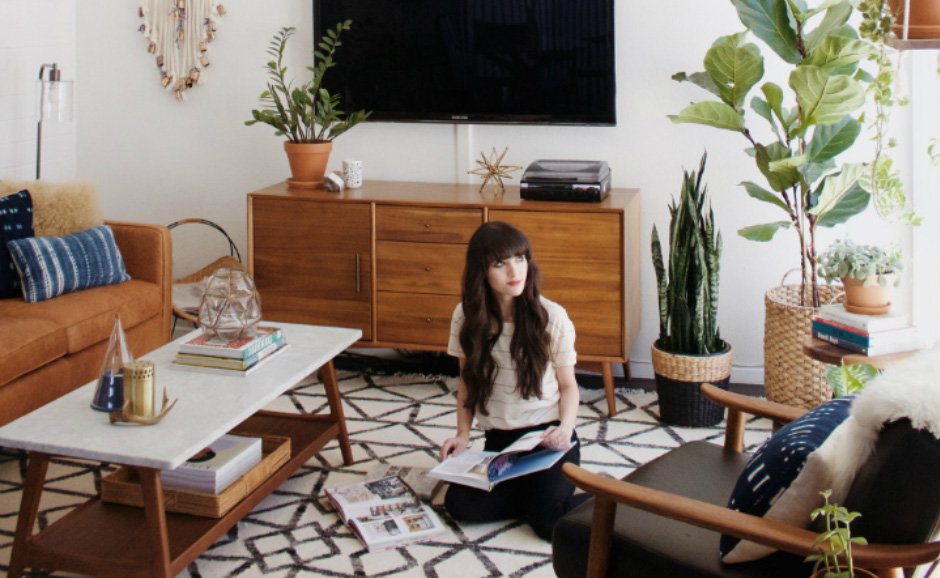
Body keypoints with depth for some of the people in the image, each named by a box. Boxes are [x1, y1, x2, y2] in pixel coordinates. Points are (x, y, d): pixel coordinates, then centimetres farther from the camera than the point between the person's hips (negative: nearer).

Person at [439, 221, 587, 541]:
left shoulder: (551, 316, -9)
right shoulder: (466, 316, -2)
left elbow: (568, 385, 0)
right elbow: (467, 380, 10)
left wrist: (565, 428, -19)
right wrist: (463, 434, -4)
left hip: (547, 434, -3)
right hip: (498, 439, 3)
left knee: (550, 523, -24)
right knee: (460, 505, -21)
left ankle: (596, 500, 10)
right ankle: (535, 493, 4)